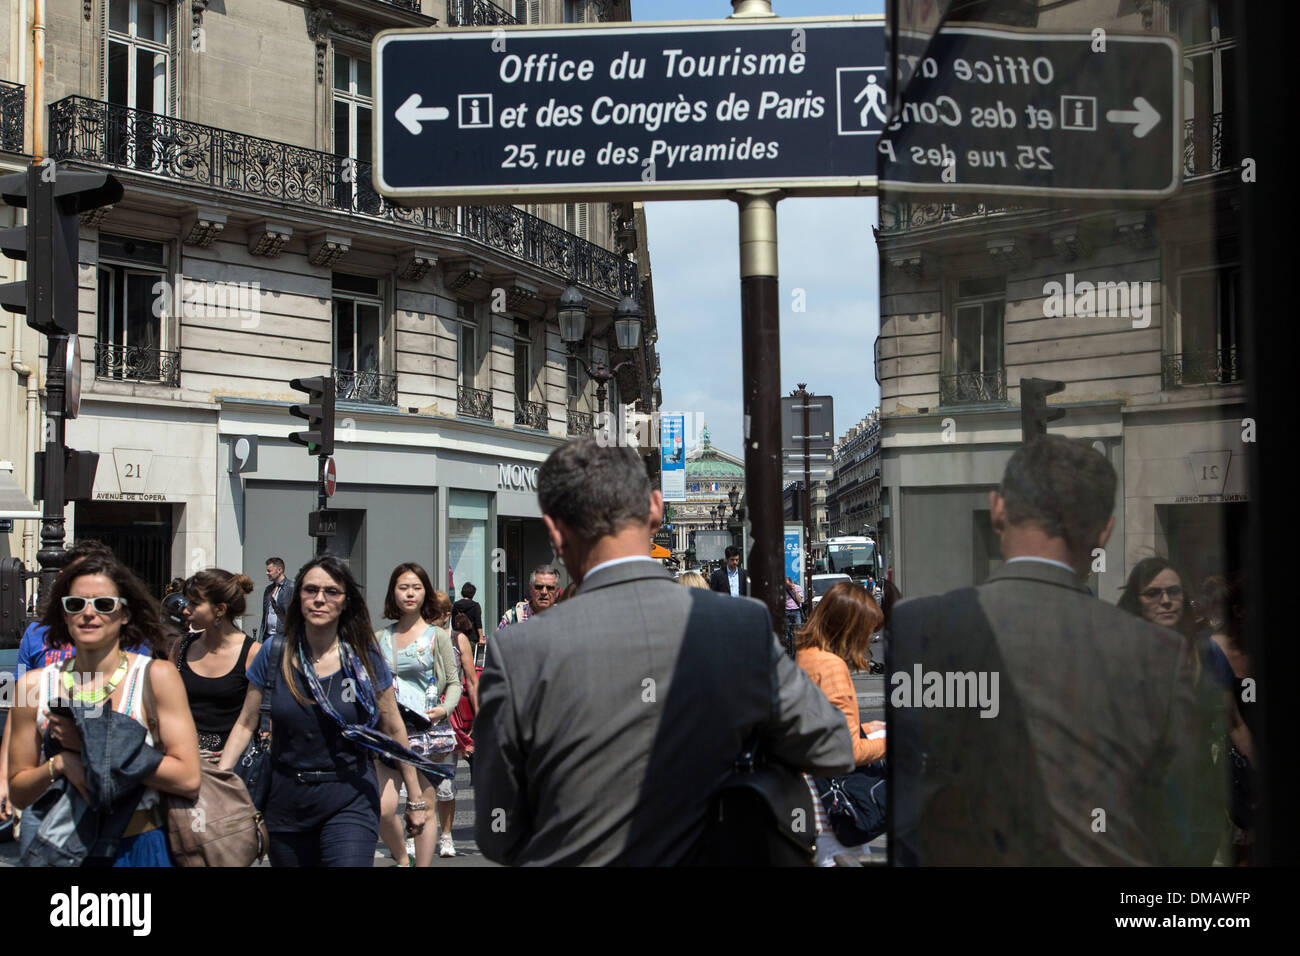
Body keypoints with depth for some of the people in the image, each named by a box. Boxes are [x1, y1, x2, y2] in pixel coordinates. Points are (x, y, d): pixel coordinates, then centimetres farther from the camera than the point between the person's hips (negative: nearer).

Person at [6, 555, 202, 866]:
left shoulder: (155, 676, -8)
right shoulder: (34, 685, -1)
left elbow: (188, 780, -15)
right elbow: (18, 794, 4)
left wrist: (92, 743, -17)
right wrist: (59, 764, -16)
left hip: (140, 848, -2)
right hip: (65, 849, 2)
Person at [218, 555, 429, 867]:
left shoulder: (365, 659, -2)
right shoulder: (274, 654, 1)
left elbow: (394, 730, 4)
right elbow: (246, 725, 5)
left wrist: (415, 799, 8)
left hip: (349, 802, -2)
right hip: (285, 803, 2)